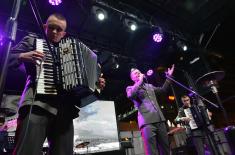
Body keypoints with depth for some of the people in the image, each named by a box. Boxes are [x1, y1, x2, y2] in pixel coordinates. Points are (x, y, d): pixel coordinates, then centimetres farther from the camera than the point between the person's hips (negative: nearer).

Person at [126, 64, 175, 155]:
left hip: (160, 120, 5)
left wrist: (169, 77, 27)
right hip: (147, 121, -5)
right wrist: (140, 81, -8)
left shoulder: (149, 86, 25)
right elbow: (130, 95, -14)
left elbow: (163, 89, 34)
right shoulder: (130, 88, 9)